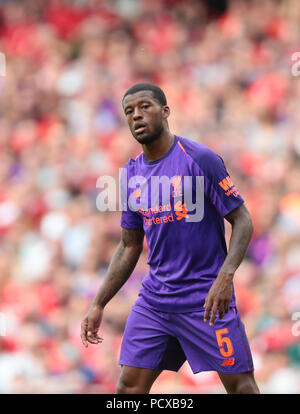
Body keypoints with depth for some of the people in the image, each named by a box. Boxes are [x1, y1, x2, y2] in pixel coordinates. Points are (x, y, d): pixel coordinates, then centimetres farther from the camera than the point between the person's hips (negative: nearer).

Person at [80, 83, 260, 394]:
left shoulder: (199, 159, -9)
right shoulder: (132, 174, 9)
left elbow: (242, 220, -9)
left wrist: (225, 277, -24)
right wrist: (98, 304, 12)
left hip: (206, 300, -5)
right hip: (154, 299, 5)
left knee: (241, 386, -6)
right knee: (129, 387, 0)